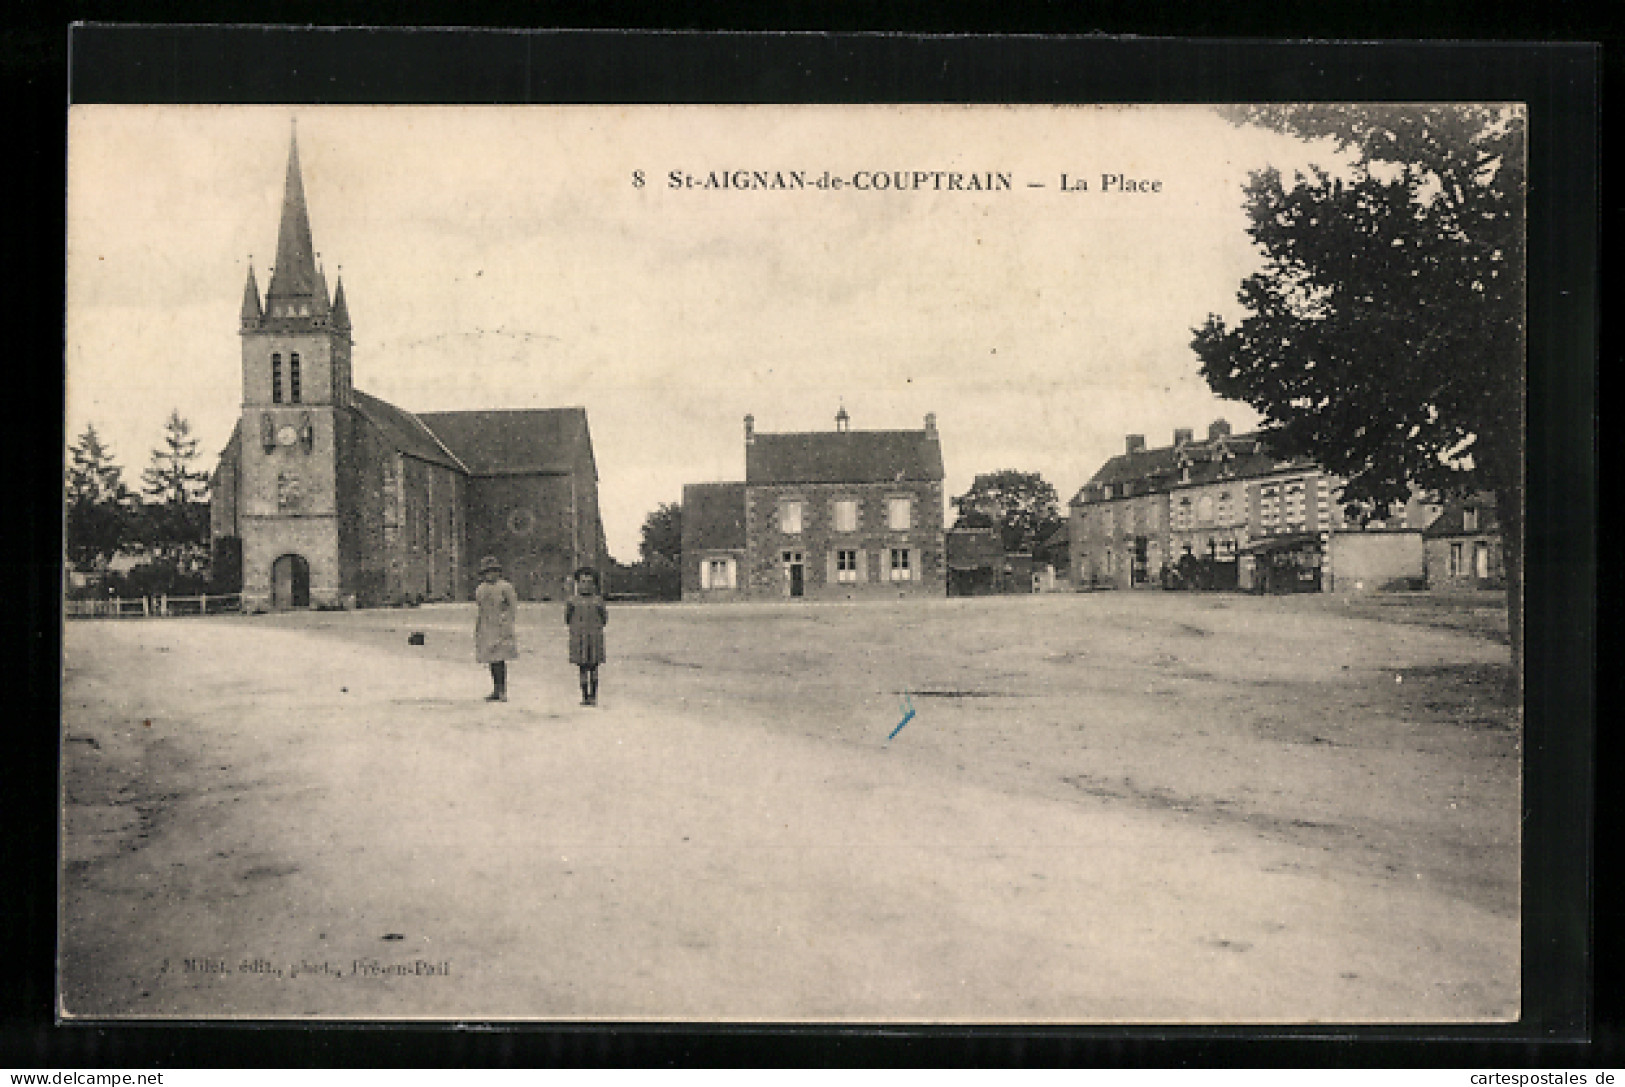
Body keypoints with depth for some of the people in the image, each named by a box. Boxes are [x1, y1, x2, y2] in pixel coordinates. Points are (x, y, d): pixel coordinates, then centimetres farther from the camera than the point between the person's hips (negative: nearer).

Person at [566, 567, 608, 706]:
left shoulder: (598, 600, 6)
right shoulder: (574, 601, 6)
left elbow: (604, 620, 8)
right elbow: (568, 620, 8)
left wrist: (601, 610, -4)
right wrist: (568, 609, -2)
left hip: (595, 637, 0)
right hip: (579, 638, 0)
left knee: (594, 667, 0)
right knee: (583, 668, 1)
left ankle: (593, 696, 5)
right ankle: (585, 696, 6)